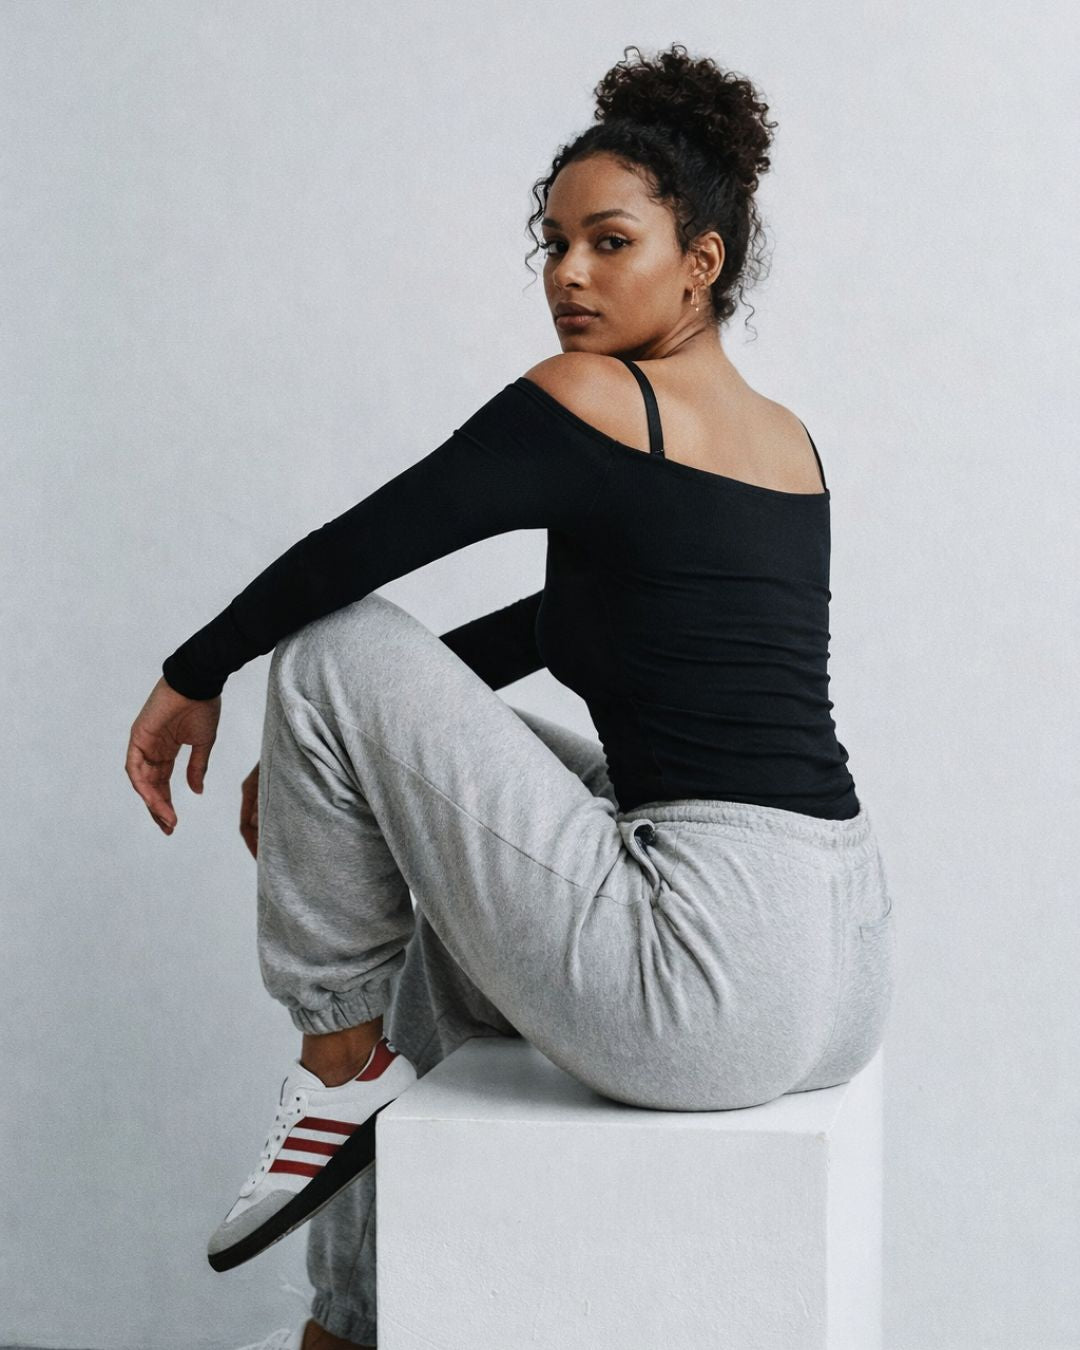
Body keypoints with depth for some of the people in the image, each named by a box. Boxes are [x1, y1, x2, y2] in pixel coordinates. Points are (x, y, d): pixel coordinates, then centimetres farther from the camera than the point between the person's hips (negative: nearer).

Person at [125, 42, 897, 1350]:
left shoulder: (592, 404, -7)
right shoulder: (788, 440, 18)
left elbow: (352, 552, -4)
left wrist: (193, 677, 13)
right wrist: (337, 749, 30)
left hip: (708, 983, -9)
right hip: (847, 974, 9)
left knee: (332, 647, 0)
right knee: (442, 936, 34)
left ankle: (342, 1063, 13)